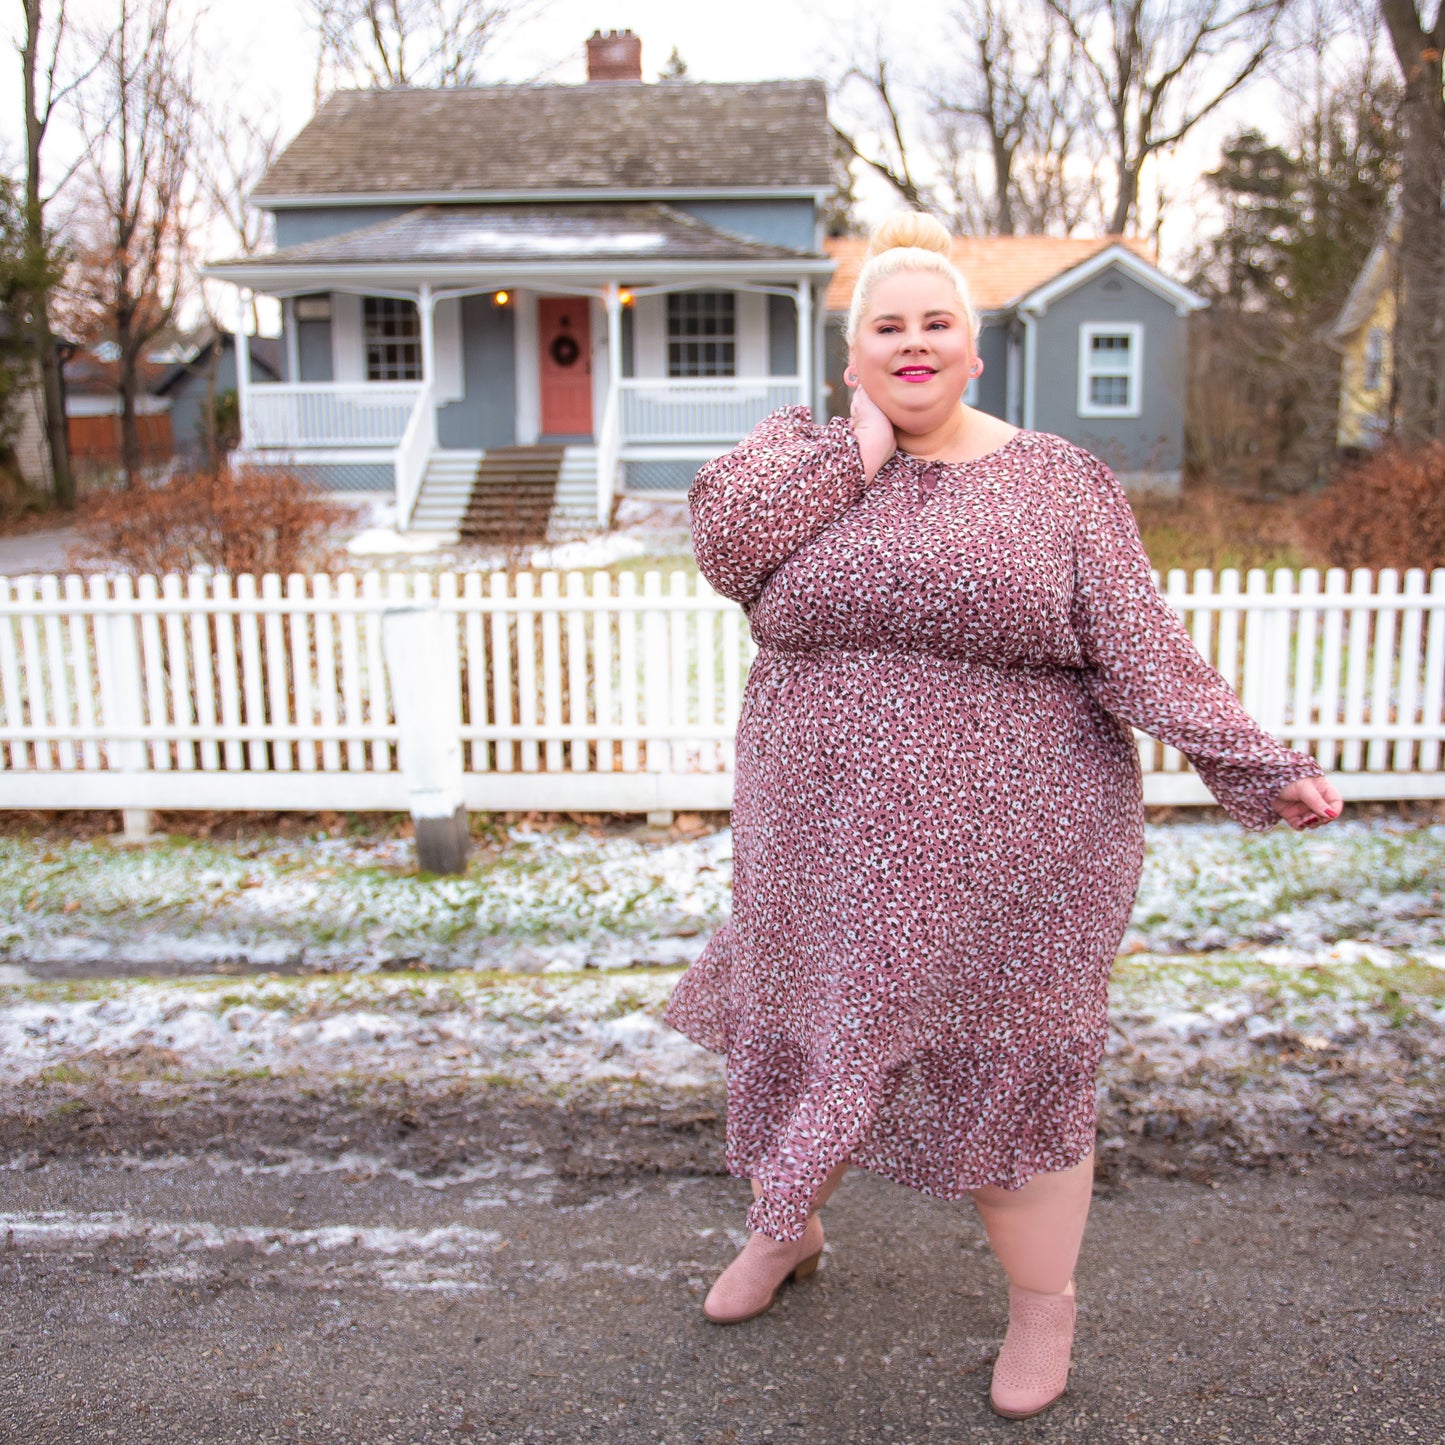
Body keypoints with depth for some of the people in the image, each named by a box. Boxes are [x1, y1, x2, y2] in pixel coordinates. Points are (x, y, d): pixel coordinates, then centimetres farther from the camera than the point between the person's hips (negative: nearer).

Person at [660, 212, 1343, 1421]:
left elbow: (1139, 648, -8)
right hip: (831, 853, 3)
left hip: (1000, 856, -2)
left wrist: (1260, 767, -18)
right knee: (815, 1040, 18)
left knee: (1006, 1068, 10)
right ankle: (785, 1231, 47)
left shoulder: (1059, 482, -2)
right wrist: (858, 450, -13)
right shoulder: (802, 453, 4)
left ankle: (1044, 1305, 35)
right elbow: (723, 537, -16)